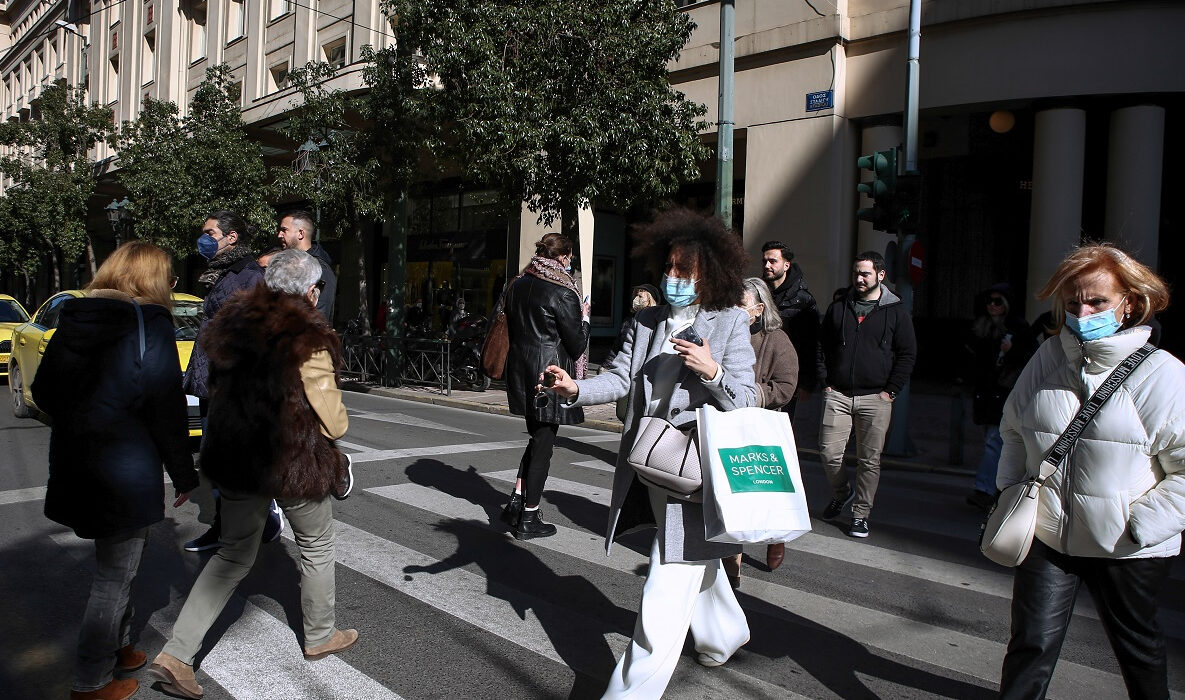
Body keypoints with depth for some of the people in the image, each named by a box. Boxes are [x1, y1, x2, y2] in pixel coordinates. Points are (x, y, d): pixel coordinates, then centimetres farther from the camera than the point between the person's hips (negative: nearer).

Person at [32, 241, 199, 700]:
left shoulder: (75, 321, 5)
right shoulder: (150, 323, -15)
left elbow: (42, 393, 11)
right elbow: (166, 408, -15)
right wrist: (184, 475, -6)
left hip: (75, 467, 7)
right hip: (126, 473, -7)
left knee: (116, 565, 24)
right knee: (114, 576, 7)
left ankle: (117, 647, 38)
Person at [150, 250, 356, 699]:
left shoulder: (235, 322, 3)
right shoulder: (308, 340, -18)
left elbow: (217, 390, 15)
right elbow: (332, 422, -15)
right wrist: (338, 421, 6)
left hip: (235, 458, 6)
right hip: (296, 463, -6)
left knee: (233, 554, 17)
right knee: (316, 548, 17)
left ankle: (176, 654, 11)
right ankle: (320, 637, 33)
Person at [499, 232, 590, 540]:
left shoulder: (517, 286, 7)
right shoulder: (563, 293, -15)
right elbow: (576, 345, -11)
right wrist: (584, 319, 4)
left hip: (520, 369, 7)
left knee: (537, 436, 22)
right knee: (544, 441, 3)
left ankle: (516, 500, 17)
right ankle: (528, 519, 11)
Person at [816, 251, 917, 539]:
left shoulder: (896, 311, 3)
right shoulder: (838, 307, 10)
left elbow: (908, 354, 3)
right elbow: (822, 347, 14)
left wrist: (891, 390, -3)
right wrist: (825, 382, 4)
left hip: (875, 398, -2)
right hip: (837, 395, 2)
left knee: (869, 460, 1)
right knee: (828, 452, -1)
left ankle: (860, 515, 14)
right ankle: (841, 493, 27)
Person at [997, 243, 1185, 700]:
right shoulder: (1047, 360, 0)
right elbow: (1014, 430, 14)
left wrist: (1142, 525, -17)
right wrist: (1012, 489, 5)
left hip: (1126, 548, -2)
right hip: (1046, 535, 2)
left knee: (1136, 644, 20)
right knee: (1032, 643, 4)